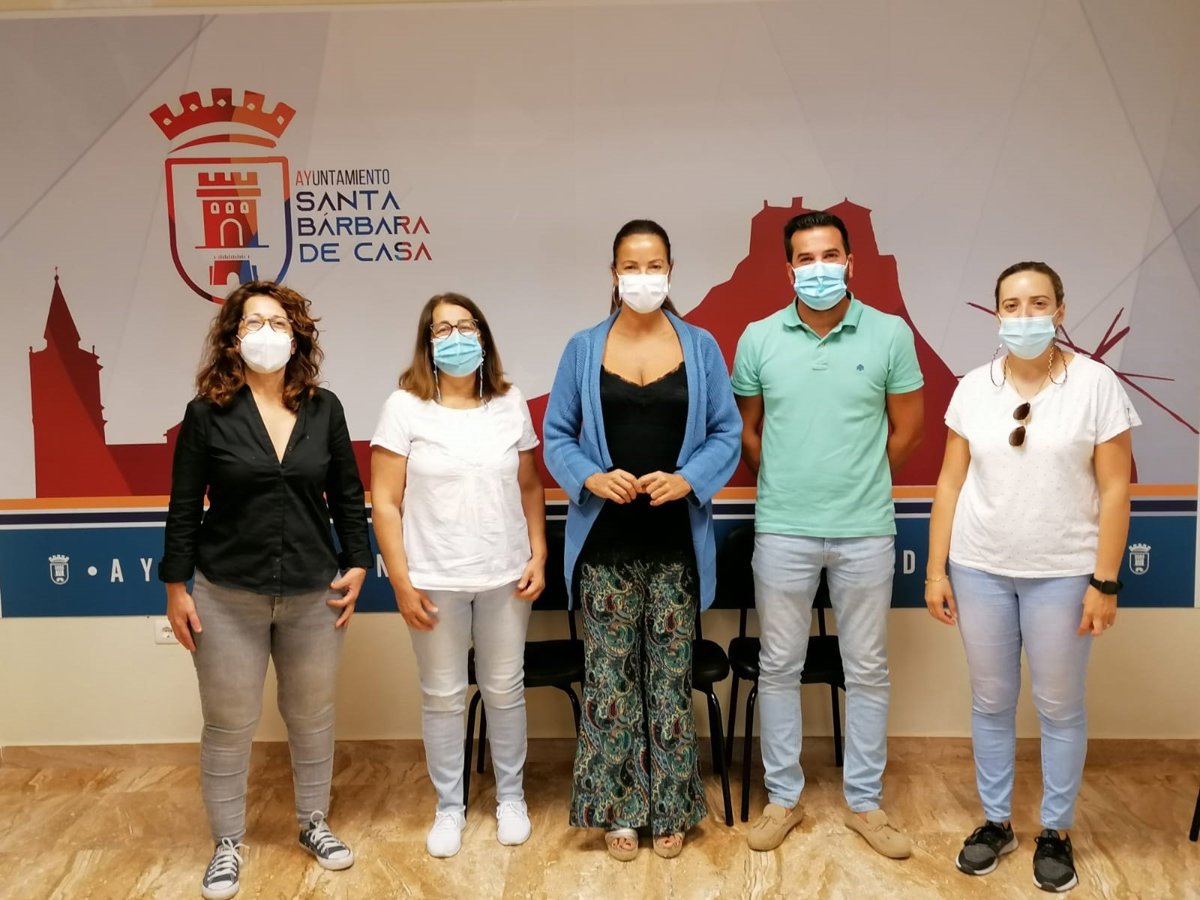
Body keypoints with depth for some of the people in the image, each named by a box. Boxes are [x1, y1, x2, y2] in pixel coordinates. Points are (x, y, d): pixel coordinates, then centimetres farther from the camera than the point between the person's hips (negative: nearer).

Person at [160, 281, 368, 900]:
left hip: (313, 593, 2)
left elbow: (347, 495, 7)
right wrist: (176, 586, -3)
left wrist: (357, 564, 2)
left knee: (313, 716, 14)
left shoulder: (324, 410, 1)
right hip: (227, 597, -2)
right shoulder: (208, 413, -6)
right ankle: (227, 844, 28)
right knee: (229, 725, 9)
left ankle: (313, 824, 35)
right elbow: (184, 507, -2)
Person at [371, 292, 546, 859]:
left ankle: (510, 797, 33)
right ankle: (449, 806, 28)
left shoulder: (510, 404, 3)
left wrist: (538, 556, 0)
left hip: (505, 577, 2)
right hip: (435, 580, -2)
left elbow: (530, 487, 9)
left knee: (505, 690, 13)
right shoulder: (405, 407, -5)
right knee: (443, 696, 9)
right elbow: (384, 502, -6)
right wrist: (402, 582, -10)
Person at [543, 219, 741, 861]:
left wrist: (689, 479, -14)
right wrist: (590, 478, -14)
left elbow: (727, 433, 3)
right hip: (606, 540, 0)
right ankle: (618, 810, 23)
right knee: (610, 676, 7)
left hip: (675, 539, 0)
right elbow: (557, 435, 4)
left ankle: (670, 811, 25)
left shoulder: (700, 347, 3)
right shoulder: (583, 348, 3)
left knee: (670, 677, 8)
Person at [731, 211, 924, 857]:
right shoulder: (759, 339, 0)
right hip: (782, 530, 1)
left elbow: (906, 428, 6)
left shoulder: (890, 334, -2)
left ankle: (864, 801, 27)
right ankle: (783, 797, 26)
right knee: (778, 666, 10)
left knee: (867, 669, 10)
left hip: (865, 530, 0)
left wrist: (861, 485, 9)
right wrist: (784, 486, 9)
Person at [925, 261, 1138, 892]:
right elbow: (950, 482, 3)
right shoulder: (973, 387, 0)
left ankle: (1056, 830, 29)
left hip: (1063, 573, -2)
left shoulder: (1095, 383, -7)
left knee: (1059, 706, 10)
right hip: (980, 568, 2)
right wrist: (936, 569, 0)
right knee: (991, 701, 12)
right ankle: (995, 821, 30)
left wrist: (1104, 582, -9)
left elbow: (1114, 489, -6)